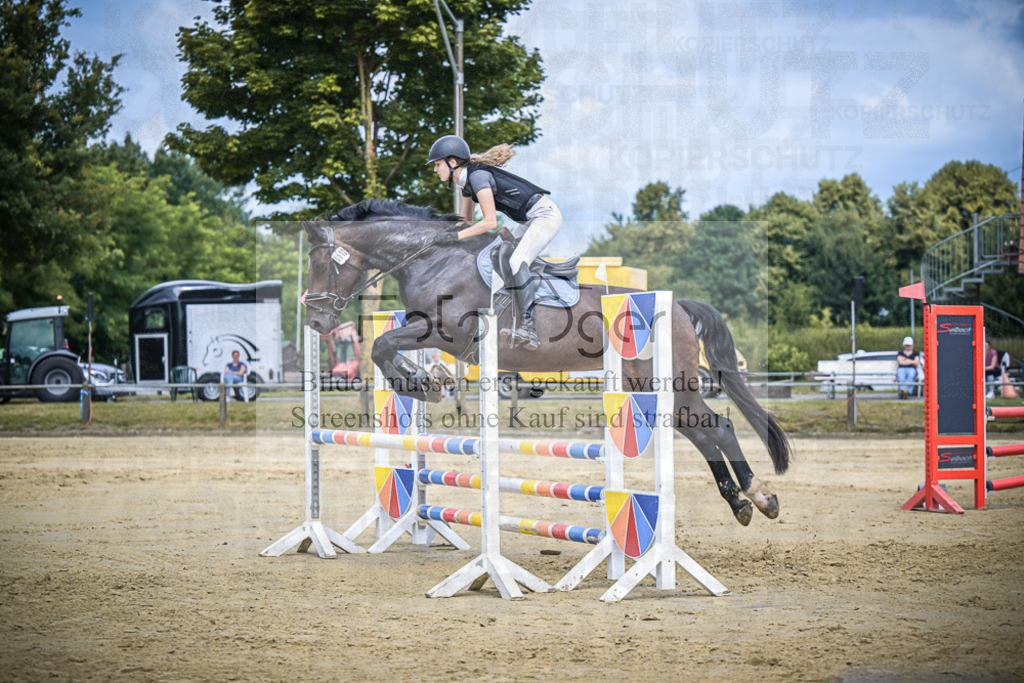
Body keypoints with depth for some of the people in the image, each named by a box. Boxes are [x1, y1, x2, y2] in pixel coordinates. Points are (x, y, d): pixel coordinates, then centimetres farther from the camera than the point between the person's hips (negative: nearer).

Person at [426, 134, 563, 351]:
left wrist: (456, 236, -26)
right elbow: (466, 220, 22)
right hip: (531, 221, 11)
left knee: (516, 263, -27)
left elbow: (490, 222, -26)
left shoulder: (478, 175, -20)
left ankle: (526, 327, -31)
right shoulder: (466, 181, 9)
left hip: (545, 215, -11)